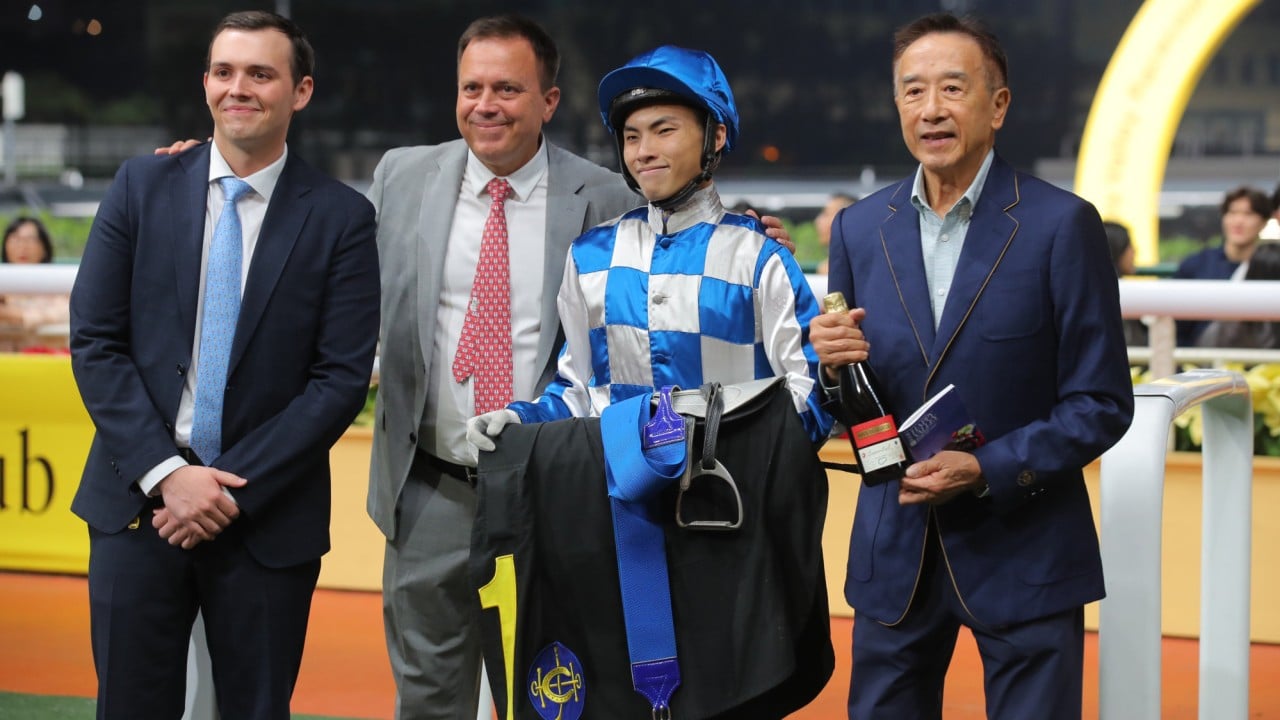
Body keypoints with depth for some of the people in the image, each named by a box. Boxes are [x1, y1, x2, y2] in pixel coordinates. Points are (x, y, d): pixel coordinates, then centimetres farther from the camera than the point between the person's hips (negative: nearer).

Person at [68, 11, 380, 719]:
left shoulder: (341, 217, -1)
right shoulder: (142, 187, 3)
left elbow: (342, 376, -6)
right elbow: (95, 342, 0)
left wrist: (235, 488, -12)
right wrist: (166, 473, -10)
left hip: (268, 520, -1)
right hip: (139, 501, 1)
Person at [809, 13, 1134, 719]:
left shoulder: (1062, 224, -7)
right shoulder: (860, 228, 6)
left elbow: (1101, 404, -7)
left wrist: (989, 470, -18)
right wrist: (830, 363, -10)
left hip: (1023, 552, -4)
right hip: (896, 551, 4)